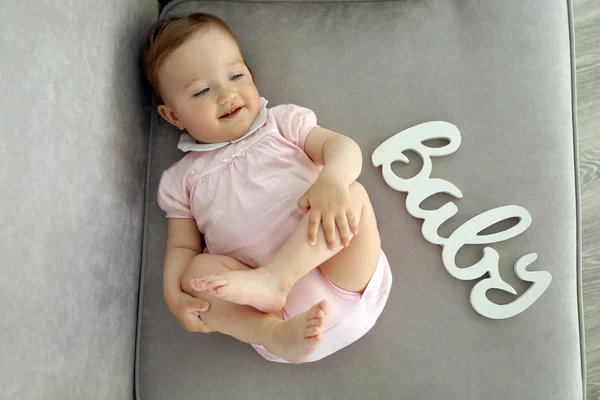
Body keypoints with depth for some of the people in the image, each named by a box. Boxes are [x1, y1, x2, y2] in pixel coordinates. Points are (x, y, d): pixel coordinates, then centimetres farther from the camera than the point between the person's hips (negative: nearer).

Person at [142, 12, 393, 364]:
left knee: (354, 194, -23)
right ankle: (279, 334, -34)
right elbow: (182, 247, 12)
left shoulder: (282, 122, 12)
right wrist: (174, 294, -9)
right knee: (198, 271, -21)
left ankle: (271, 279, -33)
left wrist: (332, 179, -27)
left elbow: (342, 145, -3)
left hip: (343, 278, 0)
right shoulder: (183, 179, 16)